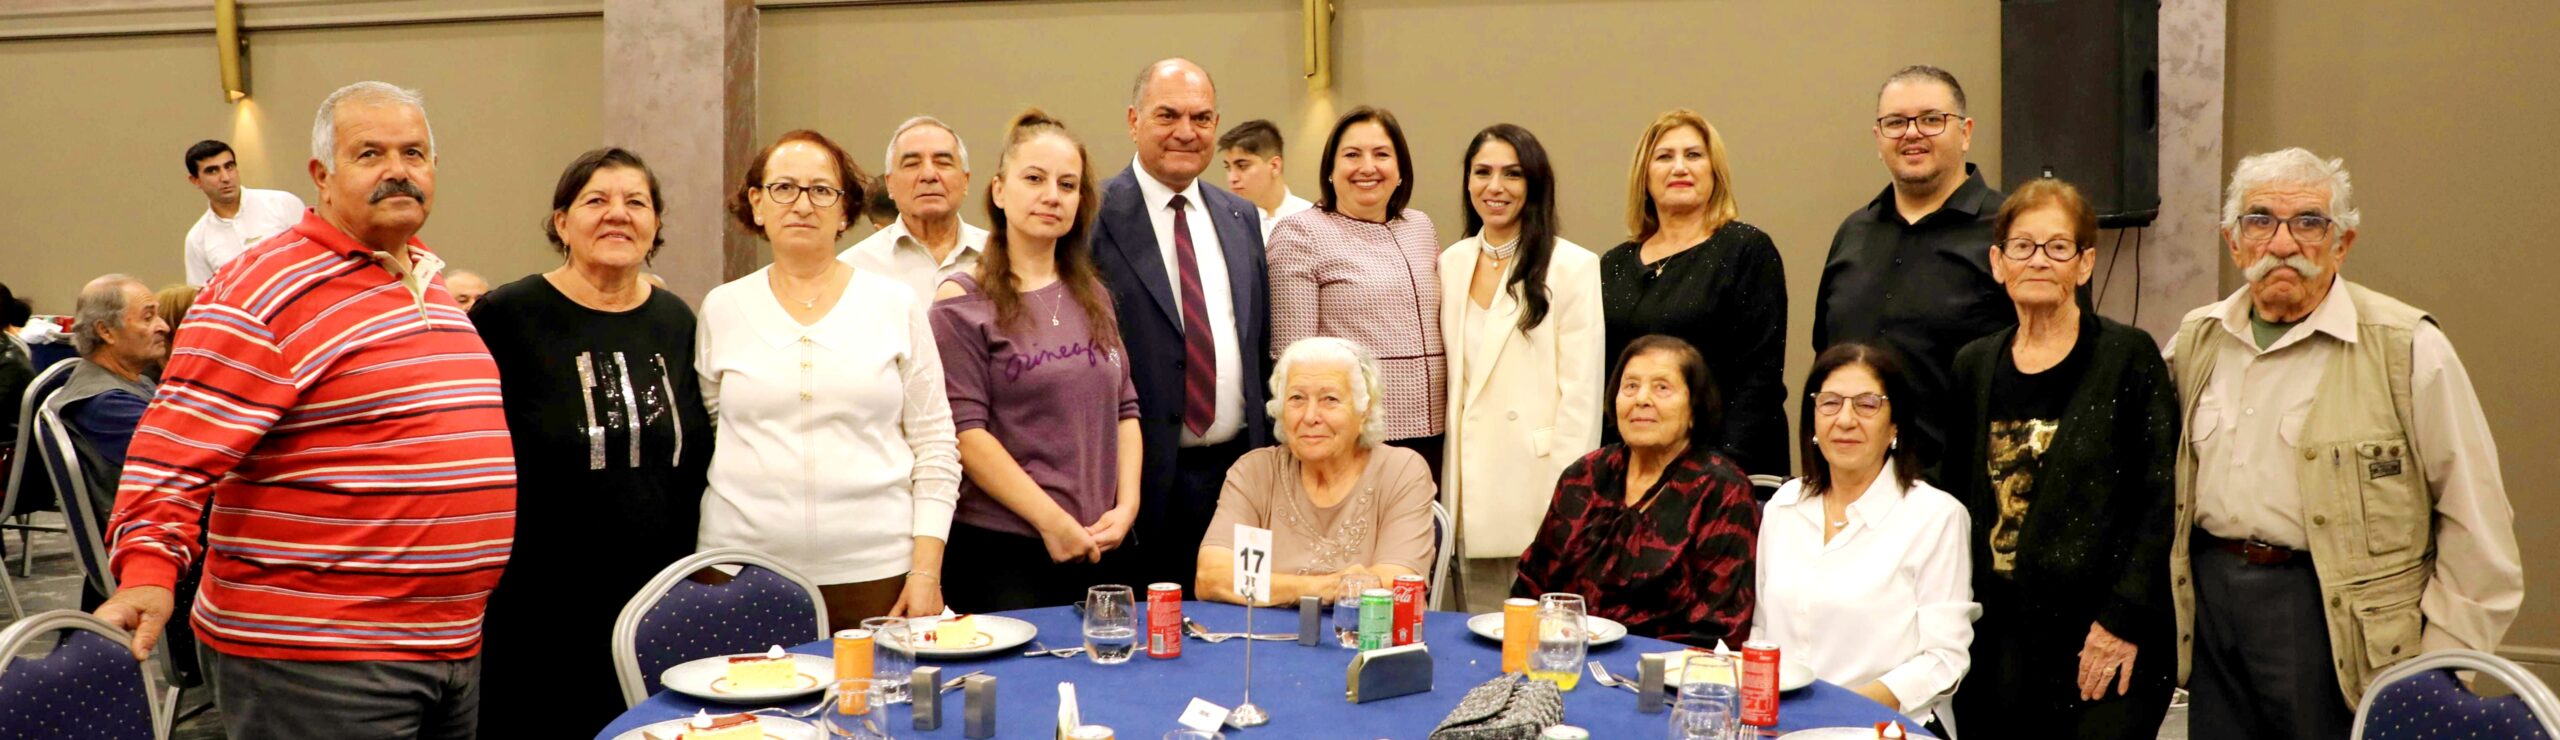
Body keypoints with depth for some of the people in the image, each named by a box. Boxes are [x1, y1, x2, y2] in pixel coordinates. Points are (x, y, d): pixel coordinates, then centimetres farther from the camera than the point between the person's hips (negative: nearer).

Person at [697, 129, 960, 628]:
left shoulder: (897, 305, 5)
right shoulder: (722, 309, 8)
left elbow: (935, 448, 4)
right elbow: (700, 442, 14)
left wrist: (927, 570, -3)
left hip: (874, 571, -1)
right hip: (740, 571, 1)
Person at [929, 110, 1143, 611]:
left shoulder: (1092, 296, 13)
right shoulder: (963, 303, -4)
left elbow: (1124, 408, 12)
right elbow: (966, 432, -12)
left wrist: (1126, 505, -3)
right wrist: (1053, 521, -15)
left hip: (1099, 546, 5)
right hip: (1001, 550, -5)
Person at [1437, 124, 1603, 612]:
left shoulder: (1572, 268, -5)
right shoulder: (1452, 263, 12)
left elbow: (1581, 392, -7)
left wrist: (1568, 497, -11)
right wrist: (1444, 490, 9)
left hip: (1534, 493, -5)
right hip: (1468, 494, 5)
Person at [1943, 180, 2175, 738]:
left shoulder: (2129, 357, -3)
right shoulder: (1974, 367, 10)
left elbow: (2162, 502, -7)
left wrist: (2125, 621, -13)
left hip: (2103, 642, -4)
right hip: (1998, 638, 4)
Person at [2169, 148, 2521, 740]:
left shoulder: (2407, 349, -8)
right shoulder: (2196, 341, 7)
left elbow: (2476, 524, -7)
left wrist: (2440, 669, -8)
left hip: (2339, 619, -4)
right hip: (2211, 607, 5)